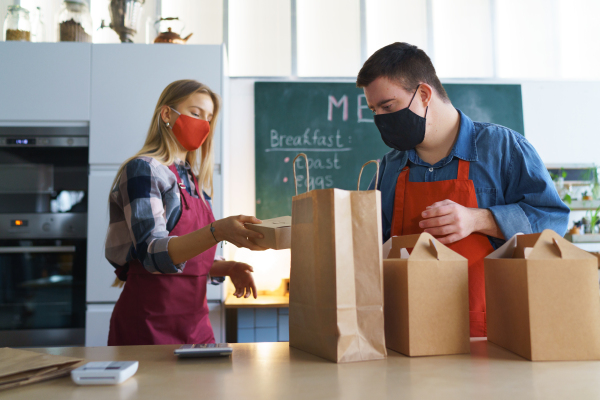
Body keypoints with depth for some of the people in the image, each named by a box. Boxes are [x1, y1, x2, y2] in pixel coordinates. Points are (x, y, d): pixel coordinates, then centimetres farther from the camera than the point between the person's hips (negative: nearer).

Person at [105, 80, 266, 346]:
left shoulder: (194, 180, 12)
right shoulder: (143, 170, -10)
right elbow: (152, 253, -24)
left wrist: (227, 268, -3)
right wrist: (217, 231, -39)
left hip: (194, 320, 7)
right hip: (149, 322, -7)